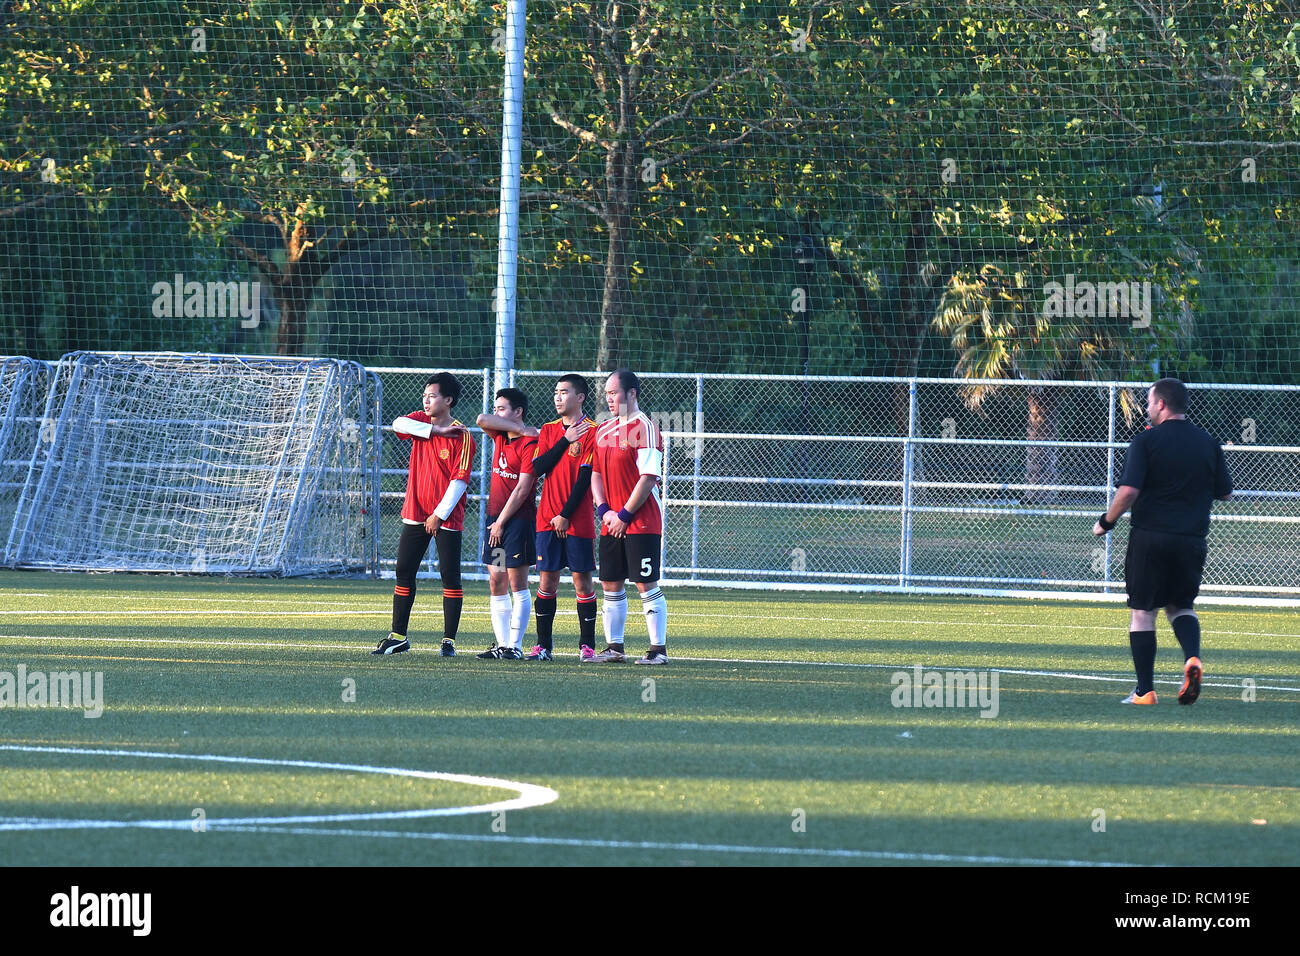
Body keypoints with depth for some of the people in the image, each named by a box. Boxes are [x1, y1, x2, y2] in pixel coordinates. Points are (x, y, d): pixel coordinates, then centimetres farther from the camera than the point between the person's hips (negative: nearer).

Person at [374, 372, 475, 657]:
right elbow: (399, 424, -13)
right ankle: (398, 637, 12)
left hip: (446, 517, -5)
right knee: (404, 572, 6)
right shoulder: (421, 422, 8)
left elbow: (460, 480, -13)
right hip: (415, 513, 5)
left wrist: (439, 514, -17)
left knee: (450, 577, -3)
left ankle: (449, 640, 2)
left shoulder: (461, 436, -9)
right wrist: (435, 429, -17)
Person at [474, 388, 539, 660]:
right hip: (495, 518, 8)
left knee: (517, 583, -5)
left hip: (518, 519, -8)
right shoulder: (500, 436, 12)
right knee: (496, 583, 5)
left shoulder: (529, 443, -11)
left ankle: (515, 646, -4)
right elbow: (482, 420, -4)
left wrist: (501, 522, -12)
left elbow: (522, 489, -13)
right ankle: (502, 644, 7)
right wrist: (518, 428, -8)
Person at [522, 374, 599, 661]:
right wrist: (565, 441, -8)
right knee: (547, 580, 2)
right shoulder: (549, 430, 13)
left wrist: (565, 515, -12)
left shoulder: (591, 432, -3)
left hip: (578, 520, -4)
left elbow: (585, 477, -9)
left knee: (582, 580, -2)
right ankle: (544, 645, 4)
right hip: (548, 518, 4)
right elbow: (537, 467, 0)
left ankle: (587, 645, 3)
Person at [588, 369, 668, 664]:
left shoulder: (644, 429, -10)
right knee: (611, 584, 9)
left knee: (646, 584, -6)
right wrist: (604, 510, -1)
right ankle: (614, 648, 17)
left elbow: (648, 478, -15)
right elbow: (595, 473, 14)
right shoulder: (603, 430, 13)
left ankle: (659, 648, -2)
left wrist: (624, 515, -14)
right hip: (611, 524, 7)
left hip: (641, 522, -7)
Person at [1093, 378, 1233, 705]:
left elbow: (1129, 491, -16)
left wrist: (1106, 522, -2)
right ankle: (1192, 658, -9)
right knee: (1180, 606, 20)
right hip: (1192, 540, 4)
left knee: (1142, 612, 5)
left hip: (1149, 537, -4)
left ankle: (1145, 690, 3)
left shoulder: (1146, 442, -7)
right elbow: (1225, 493, 13)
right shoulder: (1208, 444, 6)